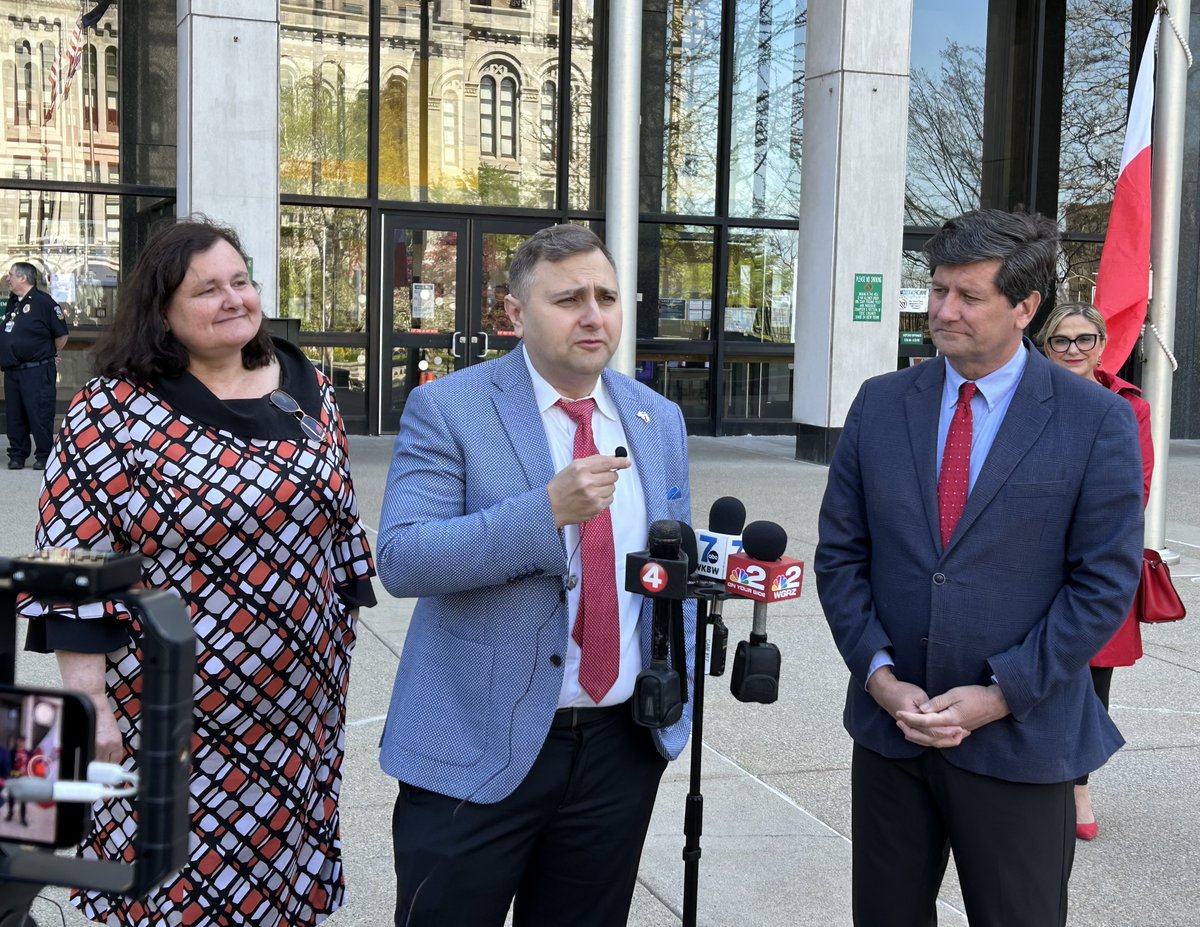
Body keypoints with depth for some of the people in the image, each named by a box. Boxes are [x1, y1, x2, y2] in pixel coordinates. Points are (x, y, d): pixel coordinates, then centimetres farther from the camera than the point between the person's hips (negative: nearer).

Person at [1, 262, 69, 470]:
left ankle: (44, 456, 4)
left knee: (39, 415, -4)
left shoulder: (43, 301, -9)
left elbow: (61, 335, -5)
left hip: (37, 371, -8)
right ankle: (17, 455, 18)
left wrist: (51, 355, 6)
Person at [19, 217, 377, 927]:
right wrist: (91, 705, -13)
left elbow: (341, 521, 11)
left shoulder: (307, 390, 4)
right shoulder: (113, 412, -11)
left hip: (297, 707, 4)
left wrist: (342, 641, 11)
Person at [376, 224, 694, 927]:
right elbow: (400, 559, -18)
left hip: (623, 746, 5)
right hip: (482, 746, -4)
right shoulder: (448, 409, -8)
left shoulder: (660, 420, 8)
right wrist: (548, 508, -26)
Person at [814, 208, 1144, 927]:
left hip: (1021, 740, -3)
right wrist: (878, 675, -8)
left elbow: (1105, 583, -8)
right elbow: (840, 553, 4)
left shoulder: (1098, 422, -7)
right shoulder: (881, 404, 3)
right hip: (890, 725, 3)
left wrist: (1000, 696, -13)